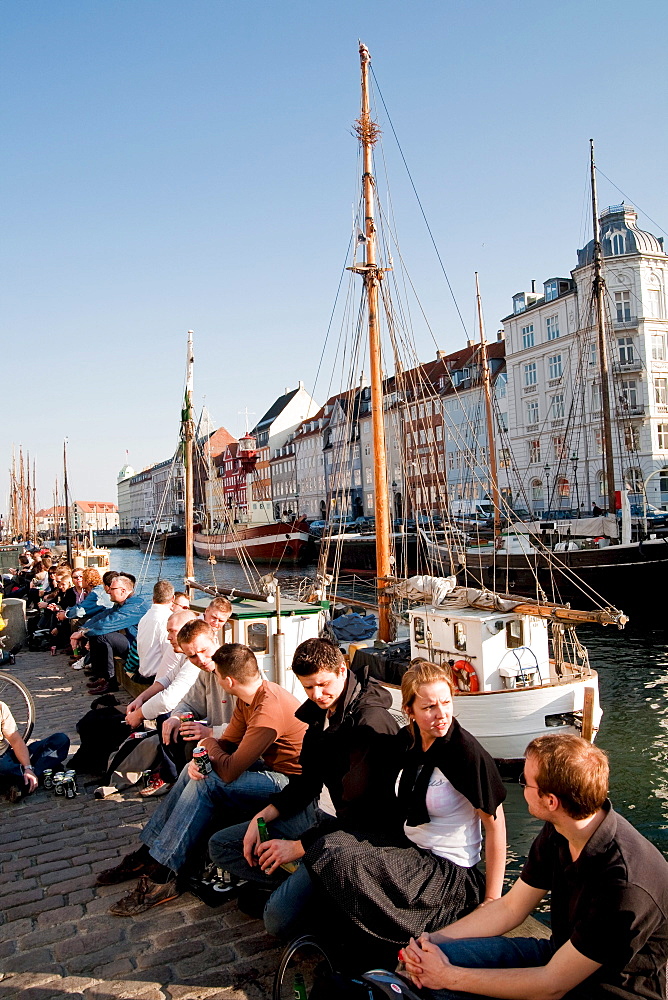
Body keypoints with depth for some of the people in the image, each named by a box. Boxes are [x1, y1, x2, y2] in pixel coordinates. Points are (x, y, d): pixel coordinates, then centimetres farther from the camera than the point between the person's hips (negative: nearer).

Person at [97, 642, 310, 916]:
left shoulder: (269, 710, -30)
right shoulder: (249, 697, 2)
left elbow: (229, 771, -29)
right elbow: (228, 742, 8)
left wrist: (208, 743, -7)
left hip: (288, 781, -10)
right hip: (268, 766, 10)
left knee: (206, 785, -20)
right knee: (193, 772, 6)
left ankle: (160, 876, -9)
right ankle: (147, 854, 11)